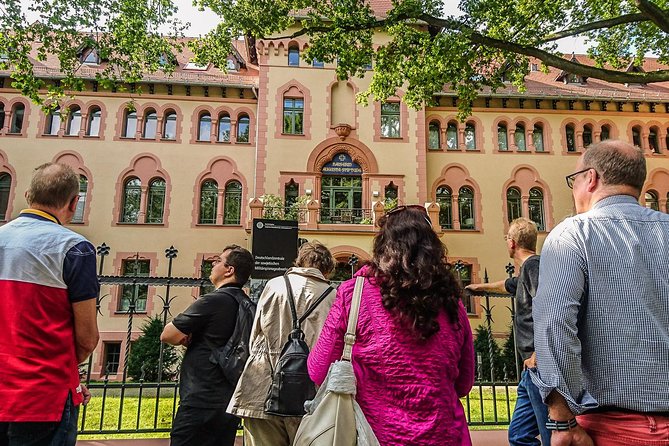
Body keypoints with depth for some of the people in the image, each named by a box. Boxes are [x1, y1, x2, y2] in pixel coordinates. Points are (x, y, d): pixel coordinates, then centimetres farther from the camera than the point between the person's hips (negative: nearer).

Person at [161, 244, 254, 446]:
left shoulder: (212, 301, -15)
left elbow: (168, 335, -10)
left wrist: (187, 338, 7)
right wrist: (195, 339, 3)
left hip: (200, 402, -8)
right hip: (231, 403, 8)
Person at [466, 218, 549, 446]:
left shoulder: (533, 265, -10)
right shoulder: (529, 268, 21)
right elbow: (509, 285, 43)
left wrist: (537, 354, -22)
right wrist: (481, 286, 60)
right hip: (533, 367, 10)